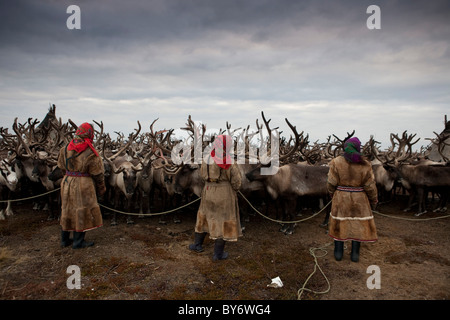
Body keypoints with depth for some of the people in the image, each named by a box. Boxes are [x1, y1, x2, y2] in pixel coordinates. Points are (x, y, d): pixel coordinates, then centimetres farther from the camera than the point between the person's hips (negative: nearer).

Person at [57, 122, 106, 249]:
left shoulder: (65, 149, 3)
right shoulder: (90, 153, -14)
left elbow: (61, 166, 13)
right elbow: (97, 173, -9)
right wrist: (101, 188, 3)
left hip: (67, 183, 6)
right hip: (83, 184, -6)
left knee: (67, 210, 17)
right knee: (82, 211, 4)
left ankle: (65, 240, 28)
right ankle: (78, 242, 12)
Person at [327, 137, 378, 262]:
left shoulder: (336, 162, -11)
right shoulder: (365, 165, -10)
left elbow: (332, 183, -8)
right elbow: (370, 186, -5)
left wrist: (332, 195, 11)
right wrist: (373, 202, 9)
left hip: (341, 198, 0)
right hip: (359, 199, 0)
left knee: (340, 223, 12)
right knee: (358, 224, 12)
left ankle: (338, 252, 21)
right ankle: (355, 254, 19)